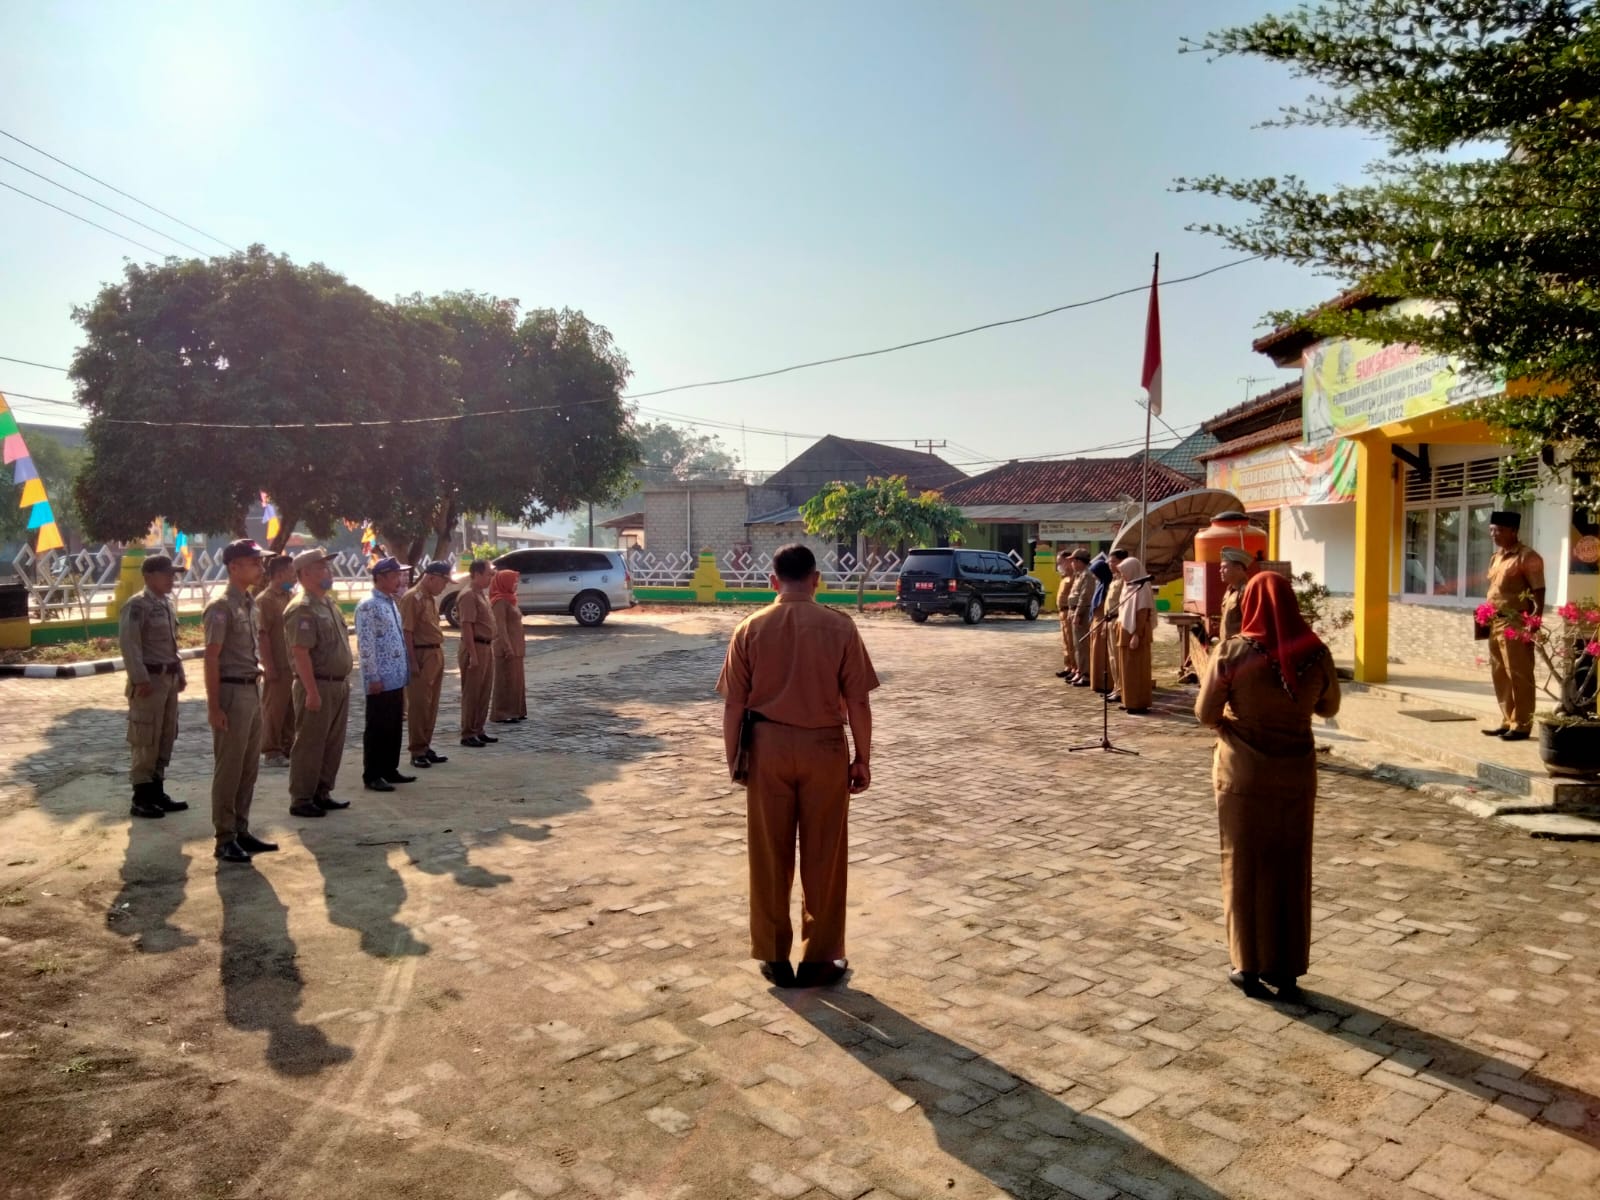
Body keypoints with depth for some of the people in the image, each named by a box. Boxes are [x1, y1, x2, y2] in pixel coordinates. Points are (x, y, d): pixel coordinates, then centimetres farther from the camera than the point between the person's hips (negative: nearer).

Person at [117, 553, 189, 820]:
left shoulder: (168, 604, 13)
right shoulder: (137, 606, -13)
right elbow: (129, 645, -19)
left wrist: (180, 673, 16)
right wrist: (141, 679, -22)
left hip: (169, 678, 9)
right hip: (150, 680, -9)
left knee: (166, 739, 13)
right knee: (145, 742, -2)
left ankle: (157, 791, 23)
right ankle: (141, 798, 6)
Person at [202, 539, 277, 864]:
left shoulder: (250, 604, 12)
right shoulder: (221, 608, -13)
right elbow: (211, 659, -16)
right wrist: (214, 706, -19)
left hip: (252, 691, 8)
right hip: (232, 692, -8)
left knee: (249, 767, 13)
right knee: (228, 769, 0)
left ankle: (241, 831, 22)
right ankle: (225, 839, 9)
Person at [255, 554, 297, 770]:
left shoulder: (292, 597, 12)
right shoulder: (264, 600, -11)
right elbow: (262, 635, -15)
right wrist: (269, 666, -18)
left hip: (295, 665, 7)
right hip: (277, 667, -7)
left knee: (291, 710, 13)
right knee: (274, 710, 2)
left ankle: (287, 748, 23)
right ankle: (271, 752, 11)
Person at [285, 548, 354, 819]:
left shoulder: (330, 603, 14)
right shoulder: (302, 608, -15)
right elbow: (300, 652, -21)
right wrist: (312, 692, -23)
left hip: (339, 685, 9)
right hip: (318, 686, -9)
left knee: (333, 745, 15)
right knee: (309, 746, 0)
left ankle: (322, 794, 25)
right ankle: (300, 801, 8)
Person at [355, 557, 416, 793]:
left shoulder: (391, 603, 14)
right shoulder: (368, 606, -14)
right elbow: (365, 646, -18)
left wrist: (405, 673, 17)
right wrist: (373, 677, -19)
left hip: (396, 678, 9)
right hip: (381, 680, -9)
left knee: (395, 726, 14)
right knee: (378, 728, -1)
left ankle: (389, 769, 24)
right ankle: (372, 776, 7)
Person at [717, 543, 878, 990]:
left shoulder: (751, 629, -3)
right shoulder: (840, 627, -6)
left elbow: (734, 704, -2)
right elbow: (857, 701, -6)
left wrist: (733, 758, 9)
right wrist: (863, 759, 4)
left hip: (768, 746, 1)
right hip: (824, 747, -1)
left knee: (769, 856, 12)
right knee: (823, 857, 11)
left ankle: (774, 957, 23)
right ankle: (820, 959, 20)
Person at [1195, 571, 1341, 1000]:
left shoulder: (1233, 652, -15)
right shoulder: (1316, 654, -8)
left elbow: (1205, 713, -9)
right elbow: (1329, 708, 8)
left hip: (1243, 773, -2)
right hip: (1296, 773, 2)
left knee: (1245, 868, 11)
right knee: (1290, 869, 14)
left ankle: (1250, 966, 19)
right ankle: (1287, 969, 23)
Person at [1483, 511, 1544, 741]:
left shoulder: (1527, 556, -10)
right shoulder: (1497, 557, 16)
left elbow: (1539, 592, -13)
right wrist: (1487, 618, 17)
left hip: (1516, 624, -9)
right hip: (1496, 623, 9)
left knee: (1518, 676, -3)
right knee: (1500, 676, 13)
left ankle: (1521, 726, 3)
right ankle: (1507, 722, 22)